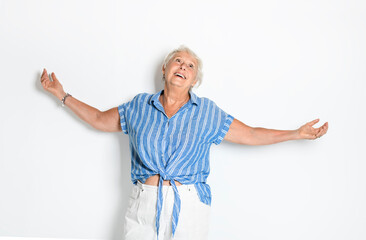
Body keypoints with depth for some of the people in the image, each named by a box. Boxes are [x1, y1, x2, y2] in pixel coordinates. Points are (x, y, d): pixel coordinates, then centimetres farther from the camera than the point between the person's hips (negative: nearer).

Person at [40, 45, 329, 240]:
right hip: (144, 204, 1)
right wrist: (62, 94, 19)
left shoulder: (208, 112, 6)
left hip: (189, 206, -1)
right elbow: (100, 119, 20)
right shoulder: (139, 106, 10)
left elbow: (251, 135, 8)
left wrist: (297, 133, 5)